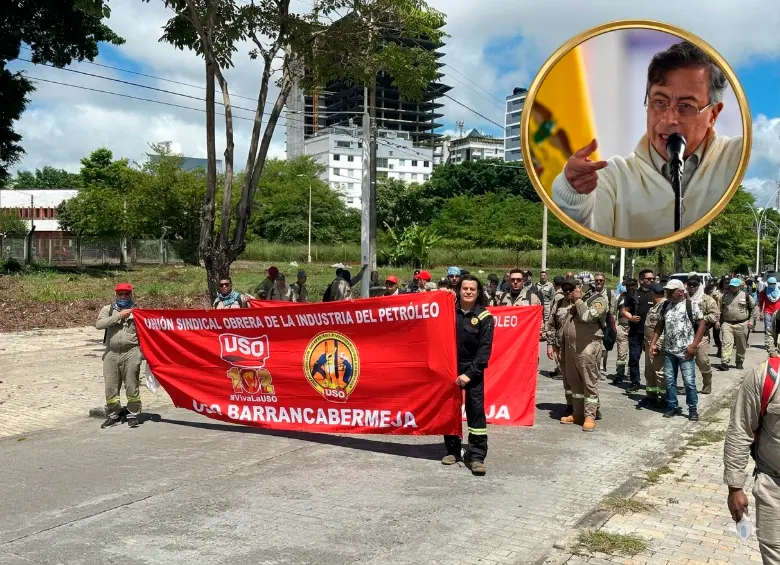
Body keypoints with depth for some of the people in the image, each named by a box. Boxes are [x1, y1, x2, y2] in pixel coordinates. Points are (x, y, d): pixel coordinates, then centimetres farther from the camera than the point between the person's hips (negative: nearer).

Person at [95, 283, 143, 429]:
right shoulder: (108, 310, 10)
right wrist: (119, 315, -12)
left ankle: (133, 415, 12)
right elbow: (99, 324, -8)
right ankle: (113, 415, 20)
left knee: (132, 386, 0)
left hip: (131, 353, -2)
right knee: (111, 387, 6)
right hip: (111, 354, 2)